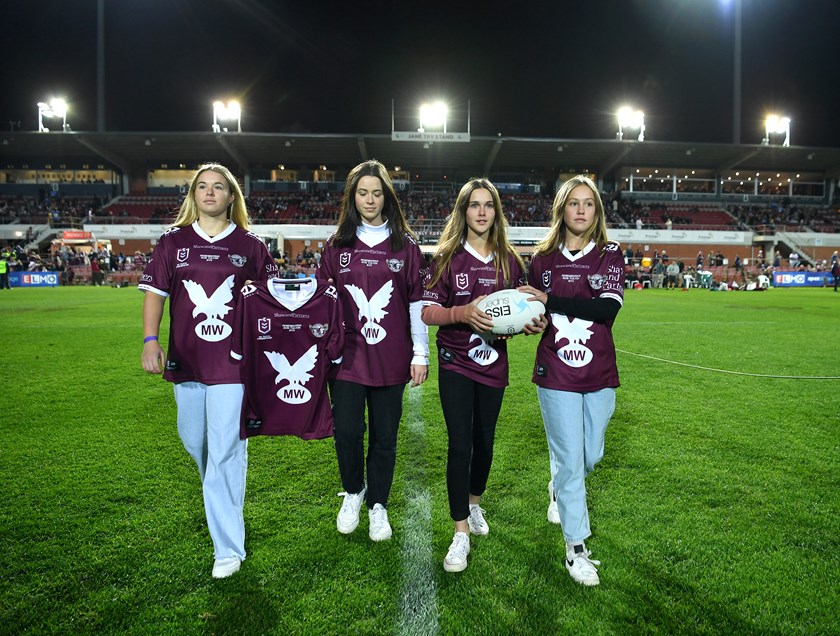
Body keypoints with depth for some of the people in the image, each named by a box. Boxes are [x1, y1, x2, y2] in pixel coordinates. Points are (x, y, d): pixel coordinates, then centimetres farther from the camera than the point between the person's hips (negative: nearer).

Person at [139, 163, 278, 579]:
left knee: (225, 453, -4)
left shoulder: (249, 245, 2)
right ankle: (217, 495, 50)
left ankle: (229, 548, 7)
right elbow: (155, 291, 2)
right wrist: (150, 340, -9)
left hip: (232, 361, -3)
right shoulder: (173, 241, 6)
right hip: (186, 361, 3)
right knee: (193, 440, 18)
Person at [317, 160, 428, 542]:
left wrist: (421, 354, 0)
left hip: (390, 359, 0)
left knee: (384, 436, 7)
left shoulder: (405, 245, 3)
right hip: (347, 356, 1)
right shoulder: (336, 245, 7)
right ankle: (353, 492, 28)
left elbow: (417, 302, 3)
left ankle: (378, 505, 27)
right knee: (347, 432, -1)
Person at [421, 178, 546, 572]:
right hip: (456, 363, -3)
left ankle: (474, 503, 41)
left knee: (485, 439, 16)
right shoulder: (448, 257, -5)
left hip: (493, 363, 3)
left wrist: (534, 324, -11)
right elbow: (428, 311, -9)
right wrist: (463, 312, -27)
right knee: (460, 445, -5)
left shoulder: (510, 260, 4)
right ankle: (461, 532, 7)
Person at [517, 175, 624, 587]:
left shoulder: (610, 255, 0)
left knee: (591, 455, 14)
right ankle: (576, 548, 14)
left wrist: (551, 302, -20)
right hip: (556, 374, -1)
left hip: (599, 373, 2)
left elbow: (608, 309, -16)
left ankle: (559, 489, 48)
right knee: (569, 459, 0)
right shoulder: (542, 259, 2)